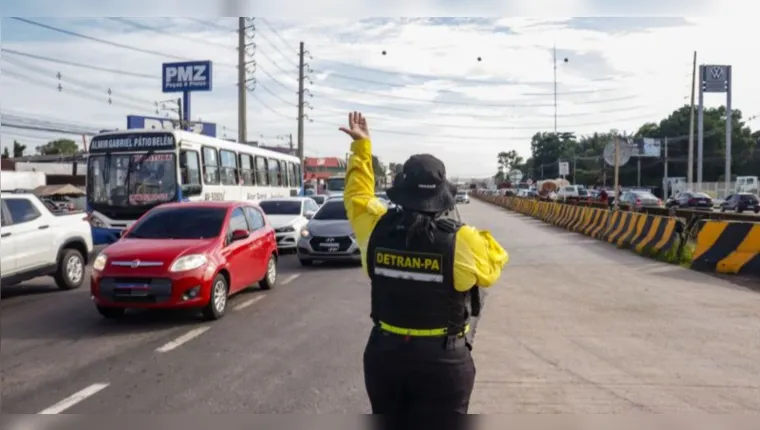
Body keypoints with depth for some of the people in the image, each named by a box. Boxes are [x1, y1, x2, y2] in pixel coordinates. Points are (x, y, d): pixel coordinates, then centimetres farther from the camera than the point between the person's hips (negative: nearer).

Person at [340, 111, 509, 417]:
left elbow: (356, 194, 10)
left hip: (384, 353, 4)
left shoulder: (377, 230, -10)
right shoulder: (461, 241, -19)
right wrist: (484, 239, 19)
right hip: (443, 359, -3)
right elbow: (491, 267, 1)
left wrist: (361, 146, 19)